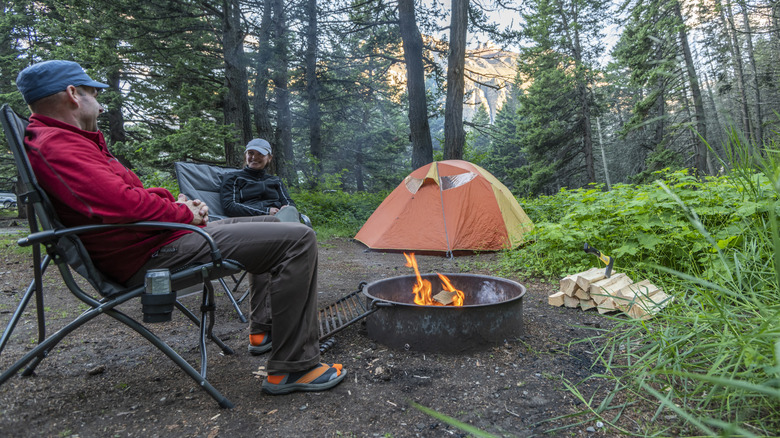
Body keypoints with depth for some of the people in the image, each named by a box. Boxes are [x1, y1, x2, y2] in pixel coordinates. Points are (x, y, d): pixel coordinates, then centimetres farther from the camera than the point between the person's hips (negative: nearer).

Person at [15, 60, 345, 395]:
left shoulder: (61, 141, 21)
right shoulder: (56, 146, -15)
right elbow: (124, 204, -28)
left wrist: (175, 203, 6)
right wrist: (185, 214, -10)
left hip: (157, 238, 12)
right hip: (151, 256, -12)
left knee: (269, 225, 24)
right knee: (297, 239, -20)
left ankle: (264, 329, 27)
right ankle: (293, 367, -15)